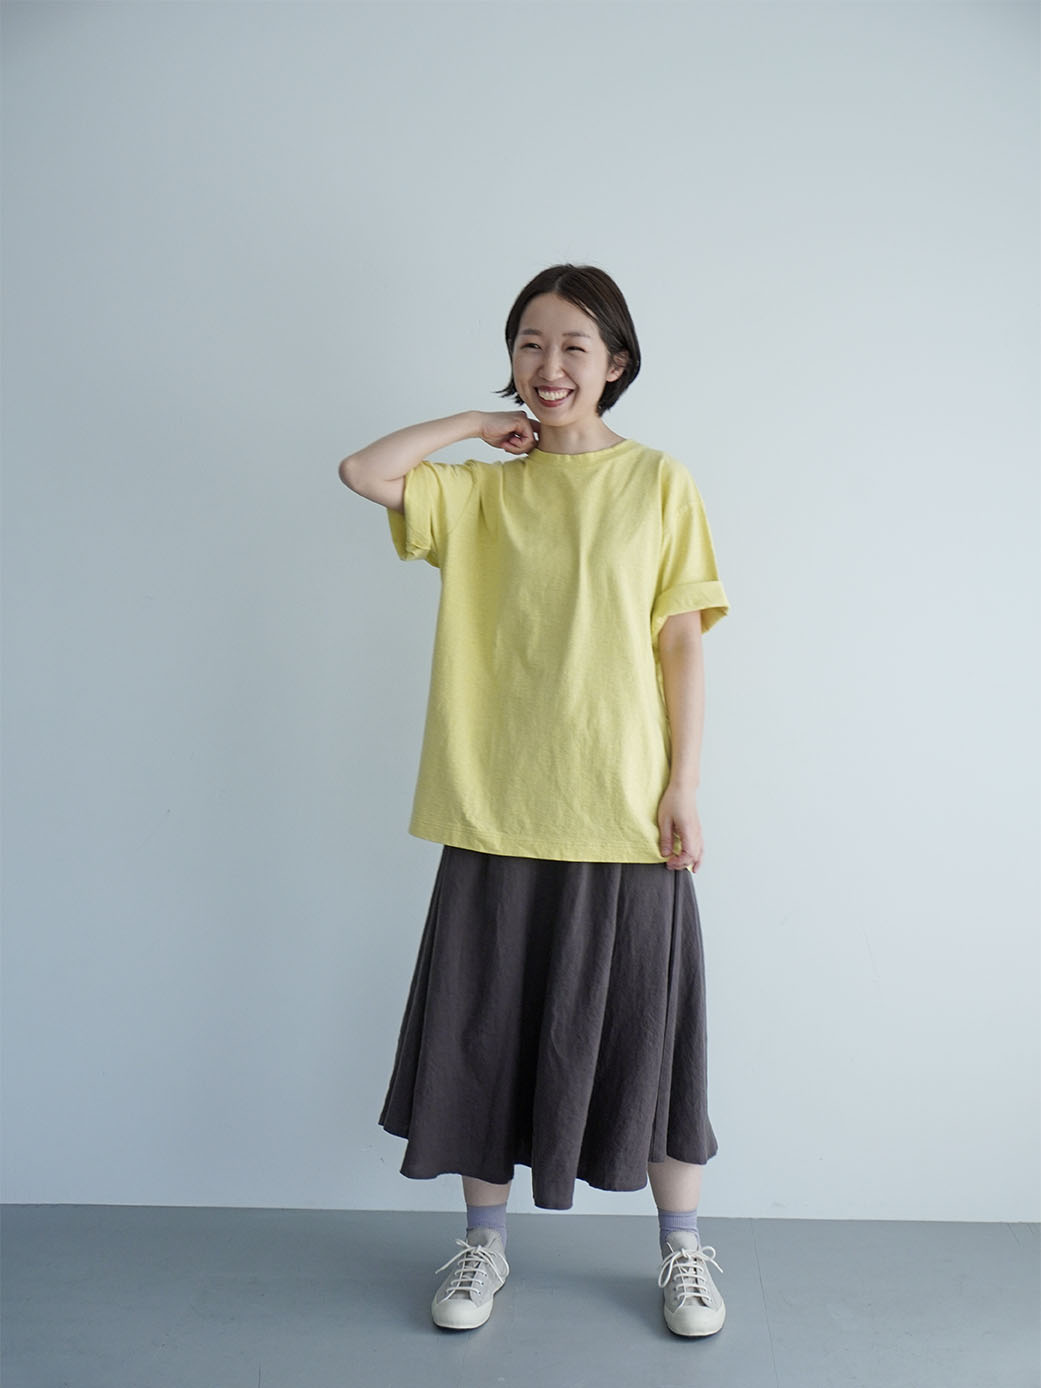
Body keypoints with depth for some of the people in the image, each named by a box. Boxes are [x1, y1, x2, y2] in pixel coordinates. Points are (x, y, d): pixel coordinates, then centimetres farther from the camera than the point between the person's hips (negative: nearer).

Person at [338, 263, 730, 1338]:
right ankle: (485, 1239, 31)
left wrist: (684, 787, -5)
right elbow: (361, 472, -7)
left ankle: (682, 1247, 30)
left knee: (645, 1022, 9)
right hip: (498, 807, 2)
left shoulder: (659, 481, 3)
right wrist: (478, 425, 1)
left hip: (626, 808, -1)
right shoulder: (480, 489, 7)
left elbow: (681, 642, 1)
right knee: (490, 1020, 10)